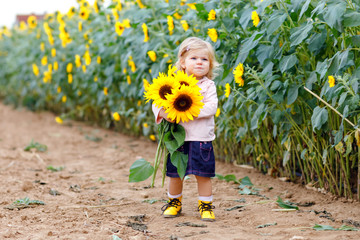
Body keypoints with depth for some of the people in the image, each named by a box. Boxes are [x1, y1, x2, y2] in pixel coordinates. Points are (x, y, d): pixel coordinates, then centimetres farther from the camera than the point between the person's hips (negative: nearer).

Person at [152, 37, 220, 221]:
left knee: (203, 174, 1)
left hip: (201, 138, -1)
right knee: (175, 174, 10)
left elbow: (211, 107, -12)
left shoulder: (208, 85, 1)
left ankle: (205, 206, 17)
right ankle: (174, 202, 31)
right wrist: (162, 113, -19)